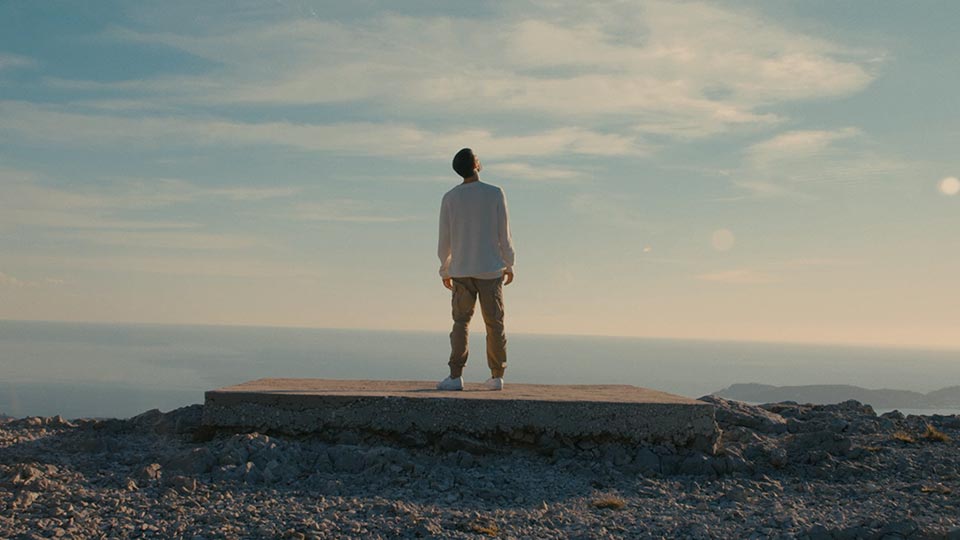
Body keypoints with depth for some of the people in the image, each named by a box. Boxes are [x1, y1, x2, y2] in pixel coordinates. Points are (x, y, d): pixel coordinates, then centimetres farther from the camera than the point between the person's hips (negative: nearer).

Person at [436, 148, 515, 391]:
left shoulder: (450, 198, 0)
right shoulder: (495, 194, -4)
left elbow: (445, 239, 2)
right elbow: (504, 234, -3)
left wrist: (445, 270, 13)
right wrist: (509, 265, 8)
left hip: (461, 271, 1)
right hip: (491, 270, -1)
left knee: (461, 322, 4)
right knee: (494, 323, 7)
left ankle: (456, 376, -5)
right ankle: (497, 376, 10)